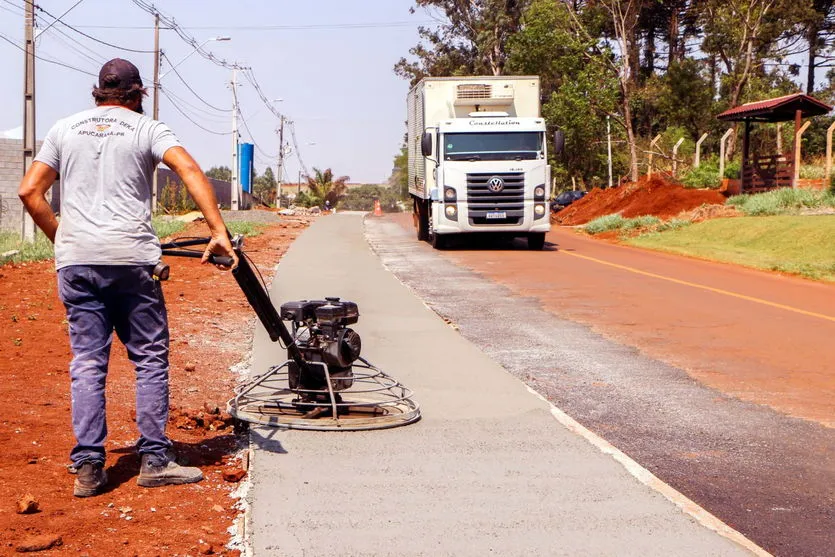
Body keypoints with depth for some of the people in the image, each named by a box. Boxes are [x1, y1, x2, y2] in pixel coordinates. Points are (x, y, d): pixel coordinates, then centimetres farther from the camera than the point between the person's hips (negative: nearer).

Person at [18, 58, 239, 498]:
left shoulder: (65, 129, 16)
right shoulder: (147, 128, 6)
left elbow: (29, 191, 10)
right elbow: (190, 171, -9)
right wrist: (218, 231, -11)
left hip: (75, 260, 3)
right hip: (130, 257, -3)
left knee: (87, 362, 6)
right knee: (150, 359, 6)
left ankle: (88, 467, 3)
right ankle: (154, 460, 5)